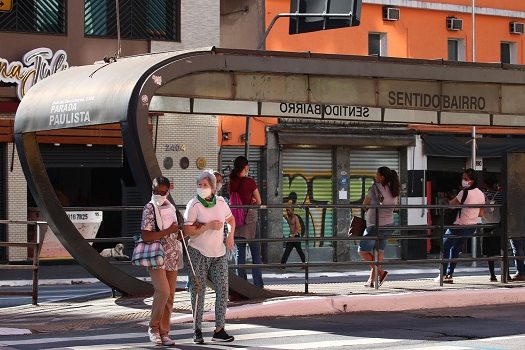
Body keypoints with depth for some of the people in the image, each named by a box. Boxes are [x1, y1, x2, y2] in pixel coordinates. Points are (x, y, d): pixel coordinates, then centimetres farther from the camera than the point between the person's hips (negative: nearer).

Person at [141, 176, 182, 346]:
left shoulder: (170, 207, 12)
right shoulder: (149, 208, -8)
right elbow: (146, 236, -17)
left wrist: (179, 232, 6)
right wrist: (168, 231, -18)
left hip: (172, 257, 7)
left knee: (170, 295, 6)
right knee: (163, 291, -18)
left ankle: (164, 332, 13)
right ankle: (153, 327, 0)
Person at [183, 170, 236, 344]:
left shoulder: (220, 202, 4)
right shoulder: (194, 205, -10)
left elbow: (231, 220, 23)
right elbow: (187, 230, -16)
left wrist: (230, 235, 6)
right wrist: (208, 226, -21)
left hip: (219, 253, 4)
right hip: (199, 253, -4)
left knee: (223, 290, -2)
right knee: (198, 291, 1)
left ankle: (219, 330, 4)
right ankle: (197, 330, 10)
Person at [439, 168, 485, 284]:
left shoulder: (465, 192, -19)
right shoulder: (481, 194, 4)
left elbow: (451, 204, -10)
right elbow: (481, 214, 11)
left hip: (459, 226, -7)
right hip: (472, 227, 7)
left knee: (445, 247, 7)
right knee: (455, 249, 18)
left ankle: (444, 274, 4)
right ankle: (450, 275, 15)